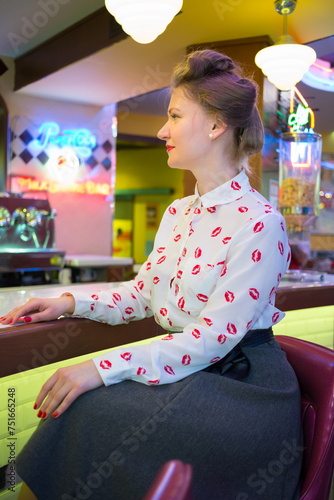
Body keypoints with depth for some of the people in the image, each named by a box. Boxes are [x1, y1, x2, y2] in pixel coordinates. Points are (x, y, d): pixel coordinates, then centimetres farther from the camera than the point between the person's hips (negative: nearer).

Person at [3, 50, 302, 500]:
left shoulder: (258, 223, -17)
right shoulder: (178, 213, 10)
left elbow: (217, 336, -22)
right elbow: (144, 291, 13)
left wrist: (104, 367, -27)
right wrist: (71, 302, -3)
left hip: (241, 380, -6)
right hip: (185, 370, 7)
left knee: (87, 416, -23)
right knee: (80, 408, -17)